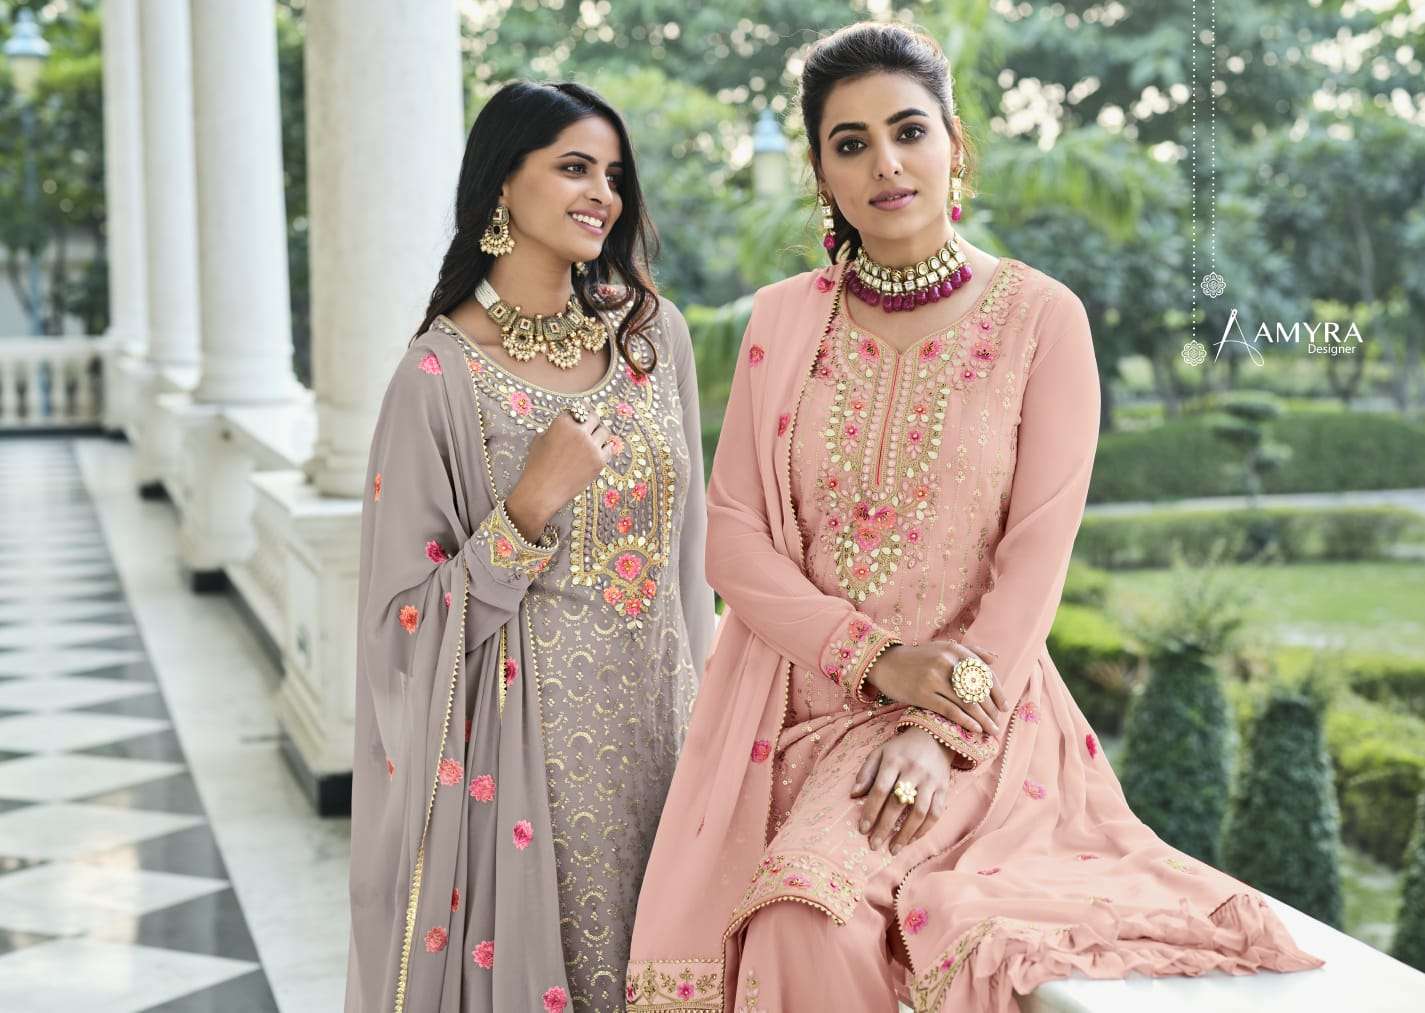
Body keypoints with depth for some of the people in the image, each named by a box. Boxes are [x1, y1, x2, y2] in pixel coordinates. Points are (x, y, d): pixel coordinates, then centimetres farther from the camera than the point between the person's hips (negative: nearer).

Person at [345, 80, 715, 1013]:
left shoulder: (653, 331, 2)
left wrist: (701, 703, 11)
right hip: (529, 726, -4)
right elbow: (412, 614, -10)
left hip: (656, 714, 4)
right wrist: (535, 501, -21)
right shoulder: (443, 372, -11)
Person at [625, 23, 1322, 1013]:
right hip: (791, 703, 3)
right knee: (798, 931, -19)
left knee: (817, 912, -27)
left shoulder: (1041, 318, -2)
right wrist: (879, 658, -12)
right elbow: (732, 535, 2)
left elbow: (1035, 556, -7)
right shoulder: (783, 319, 6)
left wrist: (937, 733, -17)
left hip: (972, 716, -3)